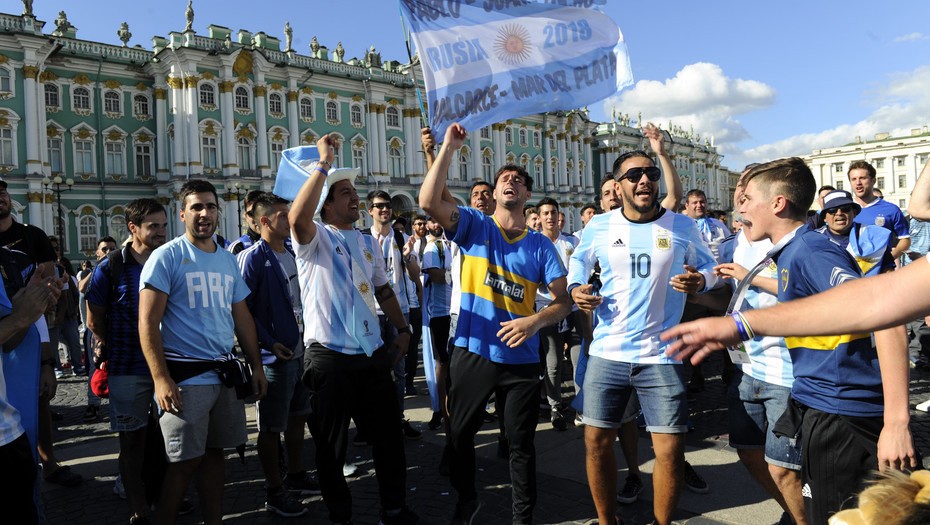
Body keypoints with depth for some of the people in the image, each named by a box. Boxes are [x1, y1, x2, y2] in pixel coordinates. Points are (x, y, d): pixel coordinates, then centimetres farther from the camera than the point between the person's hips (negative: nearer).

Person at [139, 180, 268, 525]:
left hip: (225, 373, 6)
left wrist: (257, 366, 12)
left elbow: (242, 316, 17)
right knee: (185, 462, -1)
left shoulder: (228, 260, 13)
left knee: (214, 453, 12)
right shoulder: (166, 257, -5)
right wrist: (161, 379, -19)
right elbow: (148, 322, -11)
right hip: (185, 376, -5)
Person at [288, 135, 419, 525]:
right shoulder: (314, 238, -6)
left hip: (373, 356, 6)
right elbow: (297, 218, -29)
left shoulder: (368, 242, 13)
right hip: (329, 359, -5)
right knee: (331, 446, 9)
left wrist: (403, 330, 10)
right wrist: (323, 164, -25)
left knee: (389, 437, 13)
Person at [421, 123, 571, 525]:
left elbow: (563, 301, -1)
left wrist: (535, 321, -21)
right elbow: (429, 202, -17)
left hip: (520, 358, 0)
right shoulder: (475, 227, -1)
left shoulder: (541, 246, 1)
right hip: (472, 352, 0)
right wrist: (449, 147, -17)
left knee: (521, 443, 11)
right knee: (459, 434, 14)